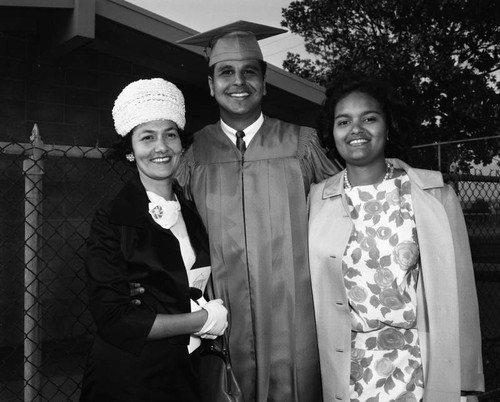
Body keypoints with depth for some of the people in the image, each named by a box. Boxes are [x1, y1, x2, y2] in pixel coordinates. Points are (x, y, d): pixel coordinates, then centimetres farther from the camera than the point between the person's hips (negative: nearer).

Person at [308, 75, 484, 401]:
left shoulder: (437, 195, -5)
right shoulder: (317, 198, -2)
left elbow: (458, 292, -3)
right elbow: (313, 291, 2)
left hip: (425, 373, -1)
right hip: (346, 376, 1)